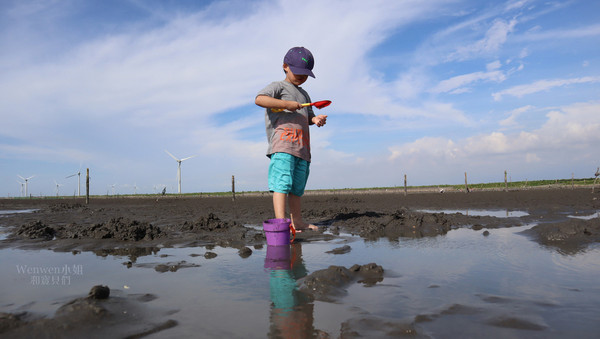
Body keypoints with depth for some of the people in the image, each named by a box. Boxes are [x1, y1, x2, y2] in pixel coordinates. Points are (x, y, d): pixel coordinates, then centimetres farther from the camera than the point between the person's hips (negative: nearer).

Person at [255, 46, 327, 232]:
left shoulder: (304, 94, 30)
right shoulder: (278, 86, 6)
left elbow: (307, 115, 33)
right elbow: (259, 99, -12)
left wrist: (315, 119, 9)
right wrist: (286, 103, -17)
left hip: (302, 147, 8)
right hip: (282, 143, -8)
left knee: (297, 187, 12)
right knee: (282, 184, -18)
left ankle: (297, 221, 21)